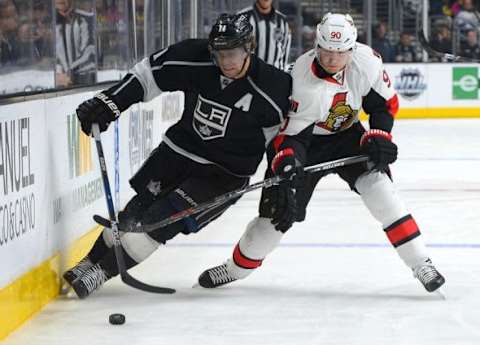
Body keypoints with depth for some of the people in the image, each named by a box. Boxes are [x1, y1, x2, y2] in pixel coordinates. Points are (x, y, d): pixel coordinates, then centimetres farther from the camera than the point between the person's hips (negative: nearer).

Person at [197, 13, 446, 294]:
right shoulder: (305, 82, -32)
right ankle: (236, 268, 18)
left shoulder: (366, 61, -21)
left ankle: (420, 262, -16)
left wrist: (378, 138, -19)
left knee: (376, 183, -21)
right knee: (280, 209, -5)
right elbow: (291, 133, -29)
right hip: (308, 141, -2)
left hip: (346, 134, 3)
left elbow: (385, 103, -6)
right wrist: (286, 161, -46)